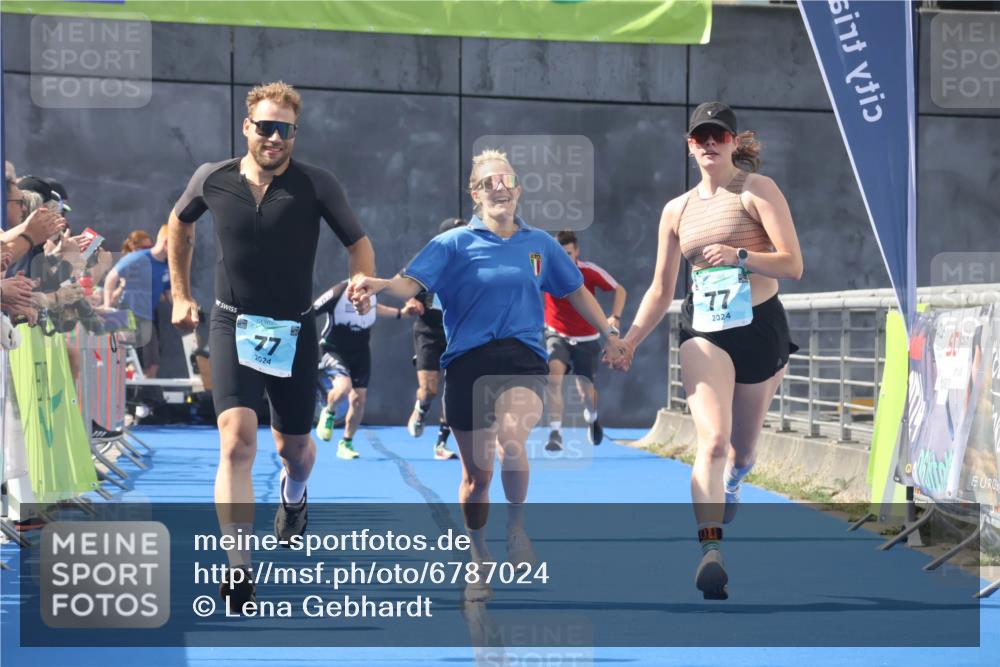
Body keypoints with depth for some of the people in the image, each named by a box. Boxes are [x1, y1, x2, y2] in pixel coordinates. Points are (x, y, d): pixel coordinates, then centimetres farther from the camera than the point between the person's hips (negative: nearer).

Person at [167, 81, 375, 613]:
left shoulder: (317, 184, -9)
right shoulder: (212, 180, -3)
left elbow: (358, 244, -1)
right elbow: (180, 223, 17)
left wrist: (361, 286, -22)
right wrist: (180, 294, 16)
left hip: (294, 330, 1)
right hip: (233, 324, -1)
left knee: (295, 447, 17)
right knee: (237, 441, -20)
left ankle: (293, 495, 56)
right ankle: (238, 572, -21)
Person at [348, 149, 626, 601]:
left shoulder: (539, 244, 11)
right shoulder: (454, 243, 2)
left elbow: (576, 291, 24)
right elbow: (412, 282, -11)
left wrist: (609, 335, 25)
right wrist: (376, 284, -32)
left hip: (523, 359, 1)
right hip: (468, 363, 0)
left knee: (511, 437, -29)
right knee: (477, 473, 5)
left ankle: (517, 527, -4)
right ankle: (479, 561, 28)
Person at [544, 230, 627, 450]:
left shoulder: (590, 271, -13)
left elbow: (620, 290, -3)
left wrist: (615, 317, -16)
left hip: (585, 340, 0)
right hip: (557, 336, 0)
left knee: (585, 389, 3)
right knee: (554, 371, -29)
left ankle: (592, 419, 42)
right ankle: (555, 433, -28)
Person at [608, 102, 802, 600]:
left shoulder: (758, 190, -2)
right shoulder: (677, 210, 10)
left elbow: (793, 265, -11)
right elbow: (660, 291, 15)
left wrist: (740, 255, -26)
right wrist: (629, 342, 5)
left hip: (761, 326, -1)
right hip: (703, 331, 1)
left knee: (742, 449, 14)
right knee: (712, 440, -22)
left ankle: (731, 483, 50)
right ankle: (710, 553, -28)